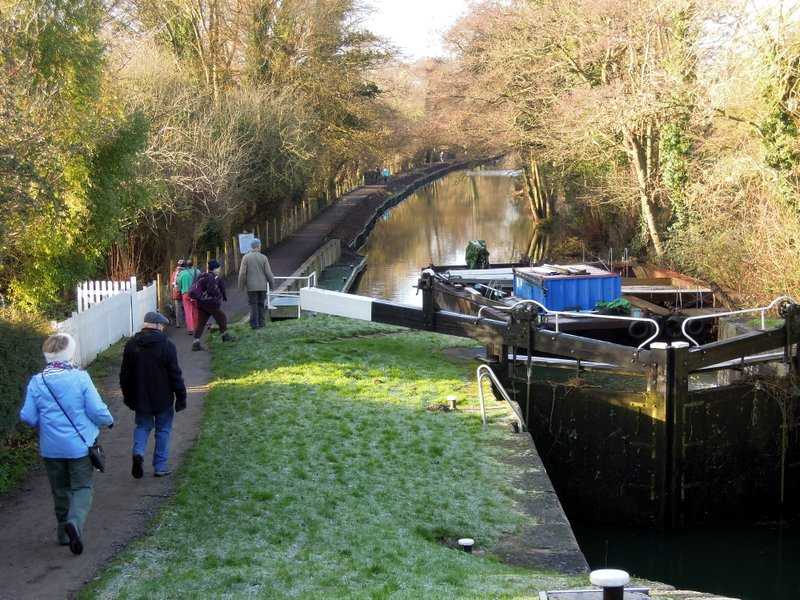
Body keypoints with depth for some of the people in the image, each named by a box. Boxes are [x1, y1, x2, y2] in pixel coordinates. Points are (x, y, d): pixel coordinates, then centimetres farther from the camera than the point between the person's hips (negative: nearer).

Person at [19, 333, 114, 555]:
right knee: (82, 488, 5)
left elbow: (28, 417, -4)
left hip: (51, 447, 3)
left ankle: (64, 533, 25)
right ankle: (75, 521, -21)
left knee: (60, 490, 18)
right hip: (80, 445, -3)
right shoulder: (80, 378, -14)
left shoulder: (37, 381, -6)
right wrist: (109, 421, 8)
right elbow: (97, 410, -13)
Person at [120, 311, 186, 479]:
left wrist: (128, 396, 18)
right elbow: (175, 375, -11)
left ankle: (138, 452, -8)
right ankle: (160, 466, 12)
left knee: (142, 426, 18)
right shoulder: (166, 345, -12)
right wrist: (181, 397, -3)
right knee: (163, 430, 10)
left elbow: (125, 375, 7)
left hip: (140, 398, 3)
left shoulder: (131, 344, 0)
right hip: (163, 399, -3)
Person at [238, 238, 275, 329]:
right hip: (262, 286, 1)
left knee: (253, 306, 2)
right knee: (261, 305, 11)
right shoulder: (263, 258, -3)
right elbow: (268, 273, -3)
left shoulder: (246, 257, -5)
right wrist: (272, 284, 7)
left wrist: (241, 285, 3)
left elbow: (242, 273, -7)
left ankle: (254, 324, -1)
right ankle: (261, 323, 11)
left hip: (251, 287, -1)